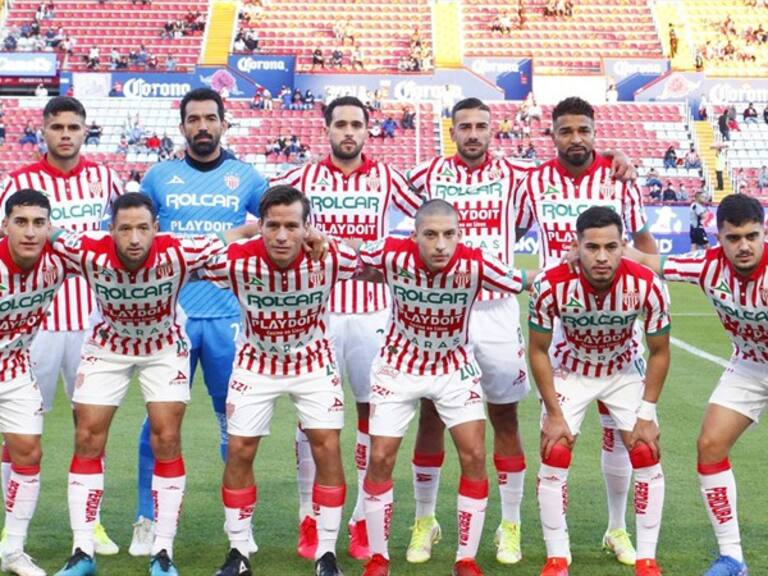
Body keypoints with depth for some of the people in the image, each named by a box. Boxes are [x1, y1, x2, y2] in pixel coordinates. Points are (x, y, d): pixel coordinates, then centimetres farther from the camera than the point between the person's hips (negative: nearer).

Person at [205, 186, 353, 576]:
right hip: (257, 363, 0)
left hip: (314, 361, 0)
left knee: (327, 449, -7)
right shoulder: (236, 261, -28)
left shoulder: (329, 257, -28)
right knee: (239, 451, -1)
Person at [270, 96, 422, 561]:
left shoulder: (386, 177, 4)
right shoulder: (303, 177, 3)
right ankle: (310, 520, 11)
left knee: (374, 411, 3)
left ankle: (364, 522, 12)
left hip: (372, 310, 1)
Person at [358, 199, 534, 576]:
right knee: (381, 458, -2)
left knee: (474, 457, -7)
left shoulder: (475, 264, -27)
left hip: (455, 368, 0)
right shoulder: (392, 254, -25)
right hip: (398, 367, 0)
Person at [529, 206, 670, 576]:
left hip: (625, 371, 1)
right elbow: (538, 350, -15)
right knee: (555, 456, -9)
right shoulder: (551, 285, -32)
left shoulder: (646, 286, -30)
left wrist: (646, 414, -13)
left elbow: (659, 353, -12)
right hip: (568, 370, -1)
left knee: (646, 455, -6)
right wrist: (554, 413, -15)